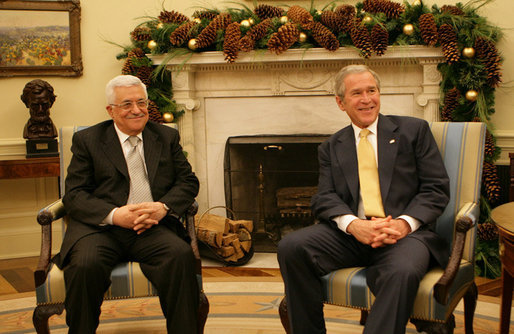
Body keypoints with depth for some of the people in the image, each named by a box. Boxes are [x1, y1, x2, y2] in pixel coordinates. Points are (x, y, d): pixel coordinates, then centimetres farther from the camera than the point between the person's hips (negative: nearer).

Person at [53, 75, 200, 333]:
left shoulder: (167, 137, 19)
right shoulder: (87, 140, 11)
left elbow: (188, 181, 12)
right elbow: (74, 195, 2)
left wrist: (164, 207, -11)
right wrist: (114, 215, -17)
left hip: (152, 228, 1)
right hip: (100, 228, -1)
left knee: (182, 256, -30)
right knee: (85, 265, -32)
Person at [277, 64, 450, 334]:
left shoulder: (413, 130, 13)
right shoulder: (330, 147, 19)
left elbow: (436, 188, 5)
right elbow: (324, 198, 6)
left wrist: (404, 223, -13)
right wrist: (353, 224, -17)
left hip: (405, 232, -2)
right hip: (351, 234, 3)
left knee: (402, 272, -37)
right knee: (291, 247, -23)